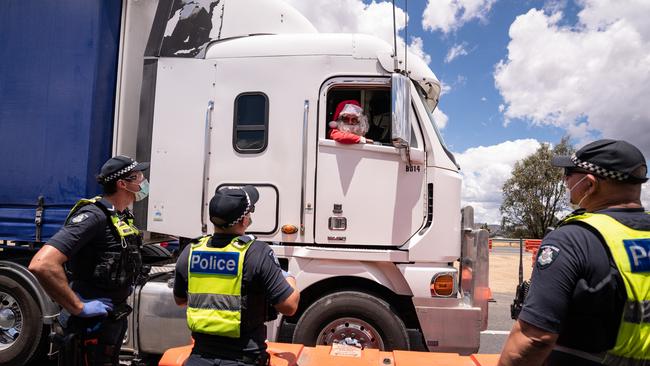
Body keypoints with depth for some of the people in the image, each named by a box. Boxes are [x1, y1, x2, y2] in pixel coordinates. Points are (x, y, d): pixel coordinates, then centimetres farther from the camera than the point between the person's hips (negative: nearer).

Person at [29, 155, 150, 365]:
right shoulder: (94, 216, -23)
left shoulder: (123, 216, 6)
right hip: (92, 324, -9)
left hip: (115, 316, 9)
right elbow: (42, 265, -33)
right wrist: (79, 308, -26)